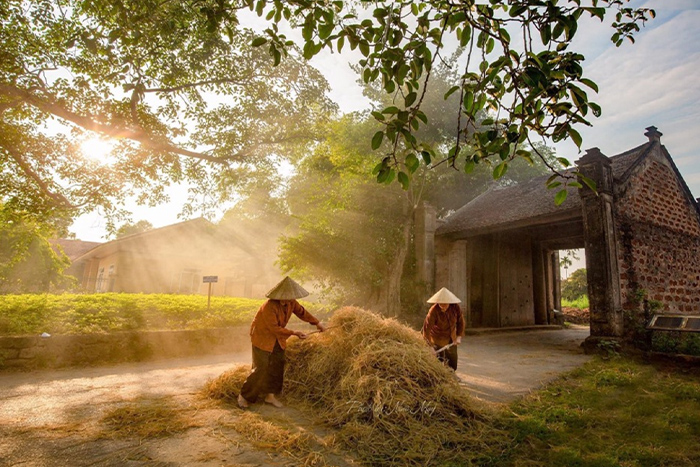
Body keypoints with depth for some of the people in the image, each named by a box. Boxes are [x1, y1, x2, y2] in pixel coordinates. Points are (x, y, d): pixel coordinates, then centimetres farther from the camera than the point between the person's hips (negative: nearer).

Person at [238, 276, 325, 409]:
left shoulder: (291, 303, -10)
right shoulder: (269, 306, -32)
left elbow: (302, 312, 5)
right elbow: (274, 328, -28)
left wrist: (317, 323, 2)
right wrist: (294, 333, -28)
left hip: (277, 338, 7)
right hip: (262, 337, -7)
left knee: (277, 366, 6)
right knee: (261, 368, -6)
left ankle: (270, 395, 22)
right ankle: (244, 396, 12)